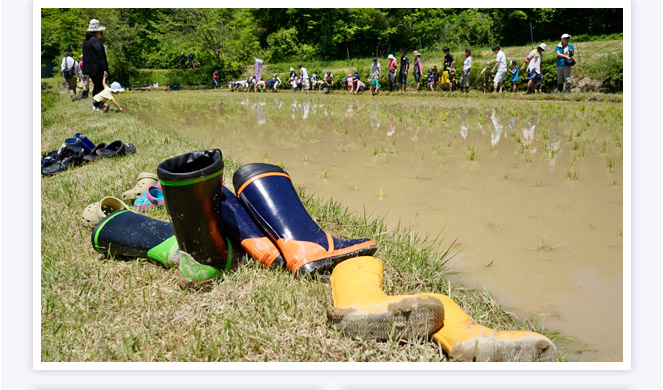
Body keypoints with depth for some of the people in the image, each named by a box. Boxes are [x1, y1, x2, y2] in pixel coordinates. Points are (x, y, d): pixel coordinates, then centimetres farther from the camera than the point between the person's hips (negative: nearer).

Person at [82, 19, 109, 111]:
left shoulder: (86, 41, 13)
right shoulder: (96, 41, -15)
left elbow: (85, 56, 17)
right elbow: (101, 56, -19)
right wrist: (105, 69, -18)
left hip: (90, 69, 9)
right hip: (97, 69, -9)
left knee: (96, 86, 18)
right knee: (100, 86, -1)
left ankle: (95, 105, 22)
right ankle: (98, 105, -1)